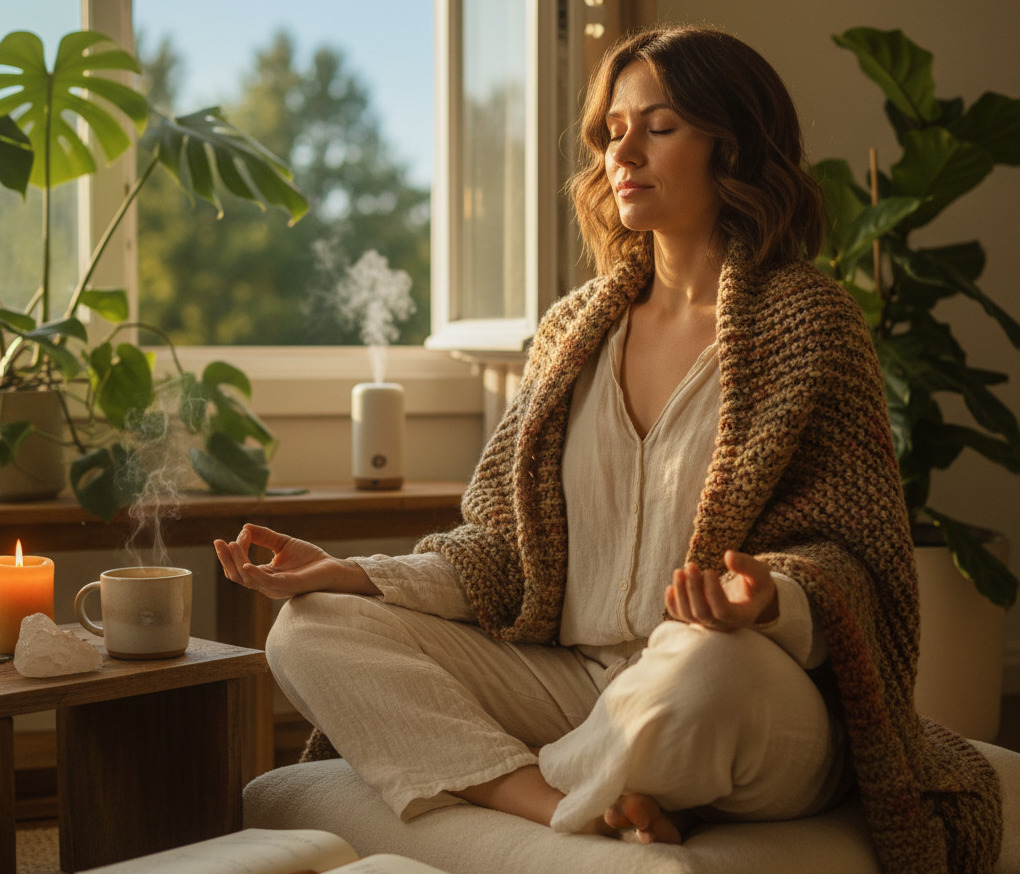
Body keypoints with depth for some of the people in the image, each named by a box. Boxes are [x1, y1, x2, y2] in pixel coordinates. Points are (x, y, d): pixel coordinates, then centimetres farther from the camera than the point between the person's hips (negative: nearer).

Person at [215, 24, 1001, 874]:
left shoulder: (805, 319, -1)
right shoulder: (574, 328, 14)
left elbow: (850, 553, -4)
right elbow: (506, 546, 12)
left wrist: (767, 598, -27)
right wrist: (350, 575, -3)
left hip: (758, 707, -5)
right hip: (567, 685, 5)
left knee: (702, 666, -42)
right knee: (315, 634, -11)